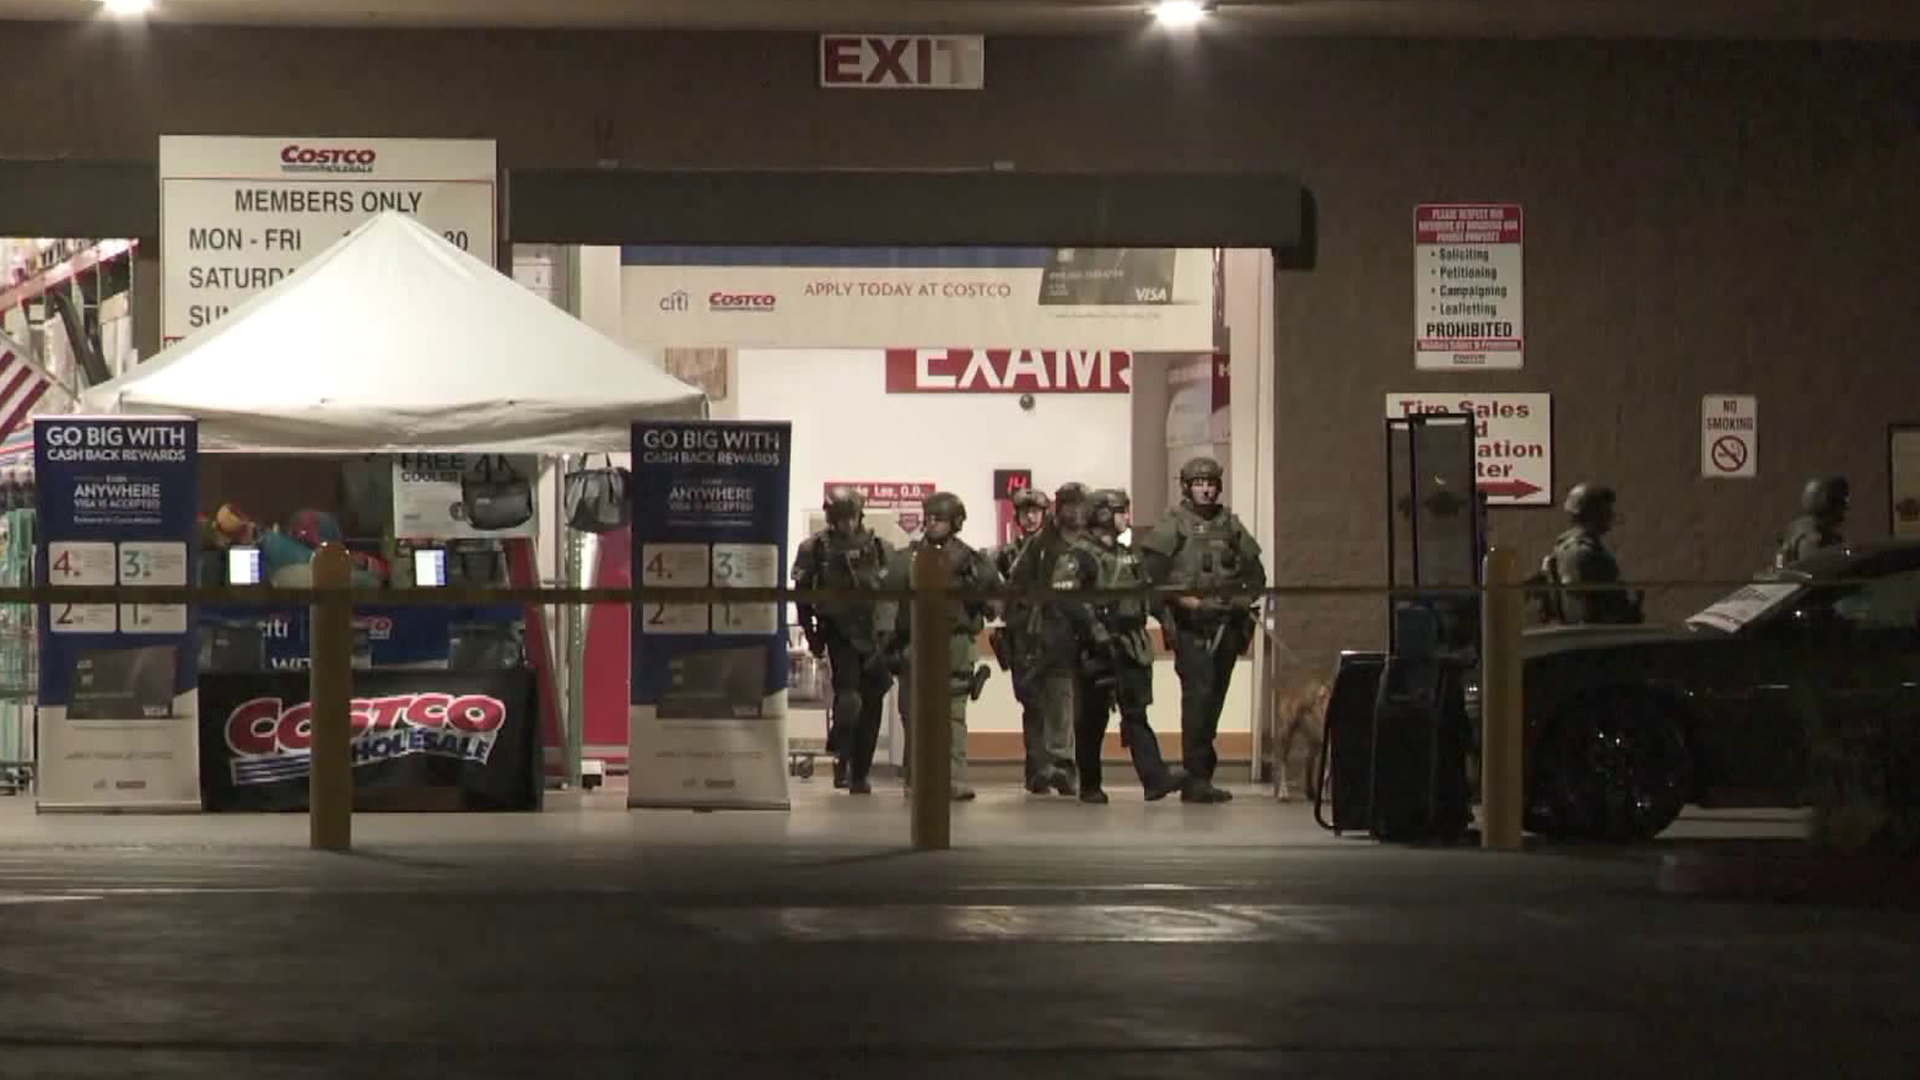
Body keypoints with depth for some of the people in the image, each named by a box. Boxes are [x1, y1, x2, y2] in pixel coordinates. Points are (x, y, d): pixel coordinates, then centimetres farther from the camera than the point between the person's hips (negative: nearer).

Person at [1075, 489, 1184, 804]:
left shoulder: (1127, 555, 17)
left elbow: (1143, 594, 23)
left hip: (1130, 646, 6)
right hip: (1096, 648, -6)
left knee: (1136, 713, -3)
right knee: (1092, 719, 3)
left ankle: (1155, 778, -14)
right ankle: (1090, 786, 13)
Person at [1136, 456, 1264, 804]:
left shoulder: (1230, 525, 14)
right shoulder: (1172, 525, -1)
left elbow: (1254, 572, 19)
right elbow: (1150, 573, -8)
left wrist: (1246, 599, 1)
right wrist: (1184, 600, -16)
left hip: (1226, 624, 5)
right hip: (1191, 625, -5)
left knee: (1215, 697, 8)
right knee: (1198, 693, -14)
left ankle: (1201, 776, 16)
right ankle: (1195, 778, -13)